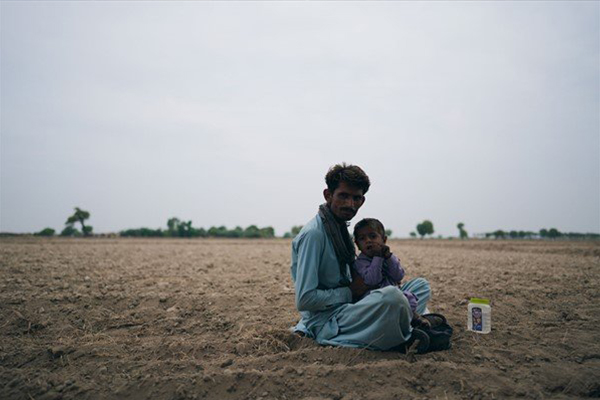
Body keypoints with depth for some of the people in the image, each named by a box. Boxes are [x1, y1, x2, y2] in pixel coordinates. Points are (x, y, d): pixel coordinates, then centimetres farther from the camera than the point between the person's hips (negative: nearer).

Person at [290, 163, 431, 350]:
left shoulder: (341, 228, 12)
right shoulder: (313, 234, -17)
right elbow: (304, 300, -21)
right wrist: (350, 291, -12)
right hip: (325, 323, -10)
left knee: (421, 285, 9)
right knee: (391, 295, -34)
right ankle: (409, 340, -4)